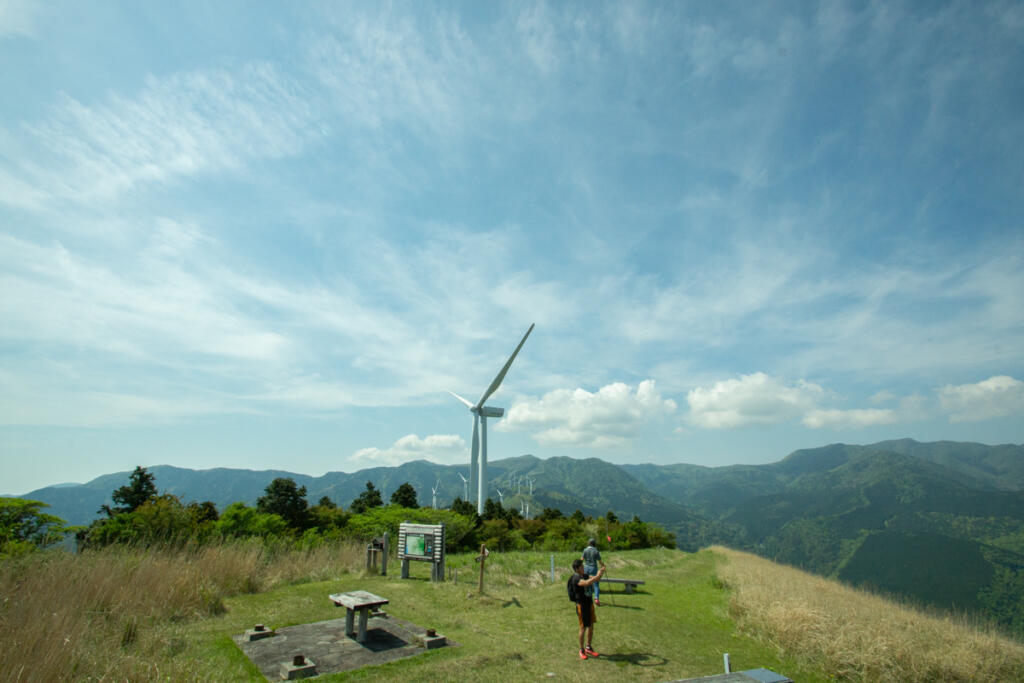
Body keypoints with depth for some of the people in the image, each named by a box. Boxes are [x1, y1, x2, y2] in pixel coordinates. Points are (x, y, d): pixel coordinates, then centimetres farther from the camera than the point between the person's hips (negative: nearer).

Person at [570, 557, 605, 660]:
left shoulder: (584, 575, 5)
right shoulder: (576, 578, -21)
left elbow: (596, 579, 9)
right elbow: (586, 583, -39)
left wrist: (601, 571, -8)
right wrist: (597, 575, -38)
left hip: (589, 603, 8)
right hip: (582, 605, -8)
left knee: (591, 626, 14)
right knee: (583, 628, 2)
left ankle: (589, 648, 29)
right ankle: (581, 650, 18)